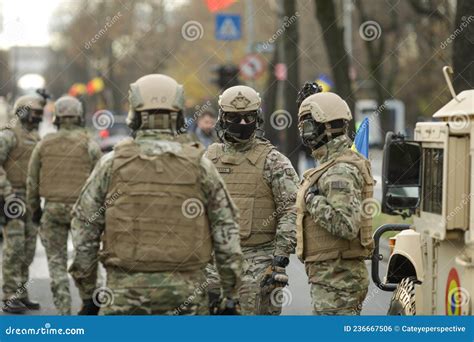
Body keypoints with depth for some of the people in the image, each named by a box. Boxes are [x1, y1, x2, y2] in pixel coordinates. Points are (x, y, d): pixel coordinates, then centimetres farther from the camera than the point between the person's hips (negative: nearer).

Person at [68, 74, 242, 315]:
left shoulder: (111, 164, 1)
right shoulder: (199, 166, 2)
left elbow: (84, 229, 3)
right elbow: (226, 232, 3)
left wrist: (87, 294, 11)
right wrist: (231, 296, 9)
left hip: (126, 289, -1)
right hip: (187, 291, 1)